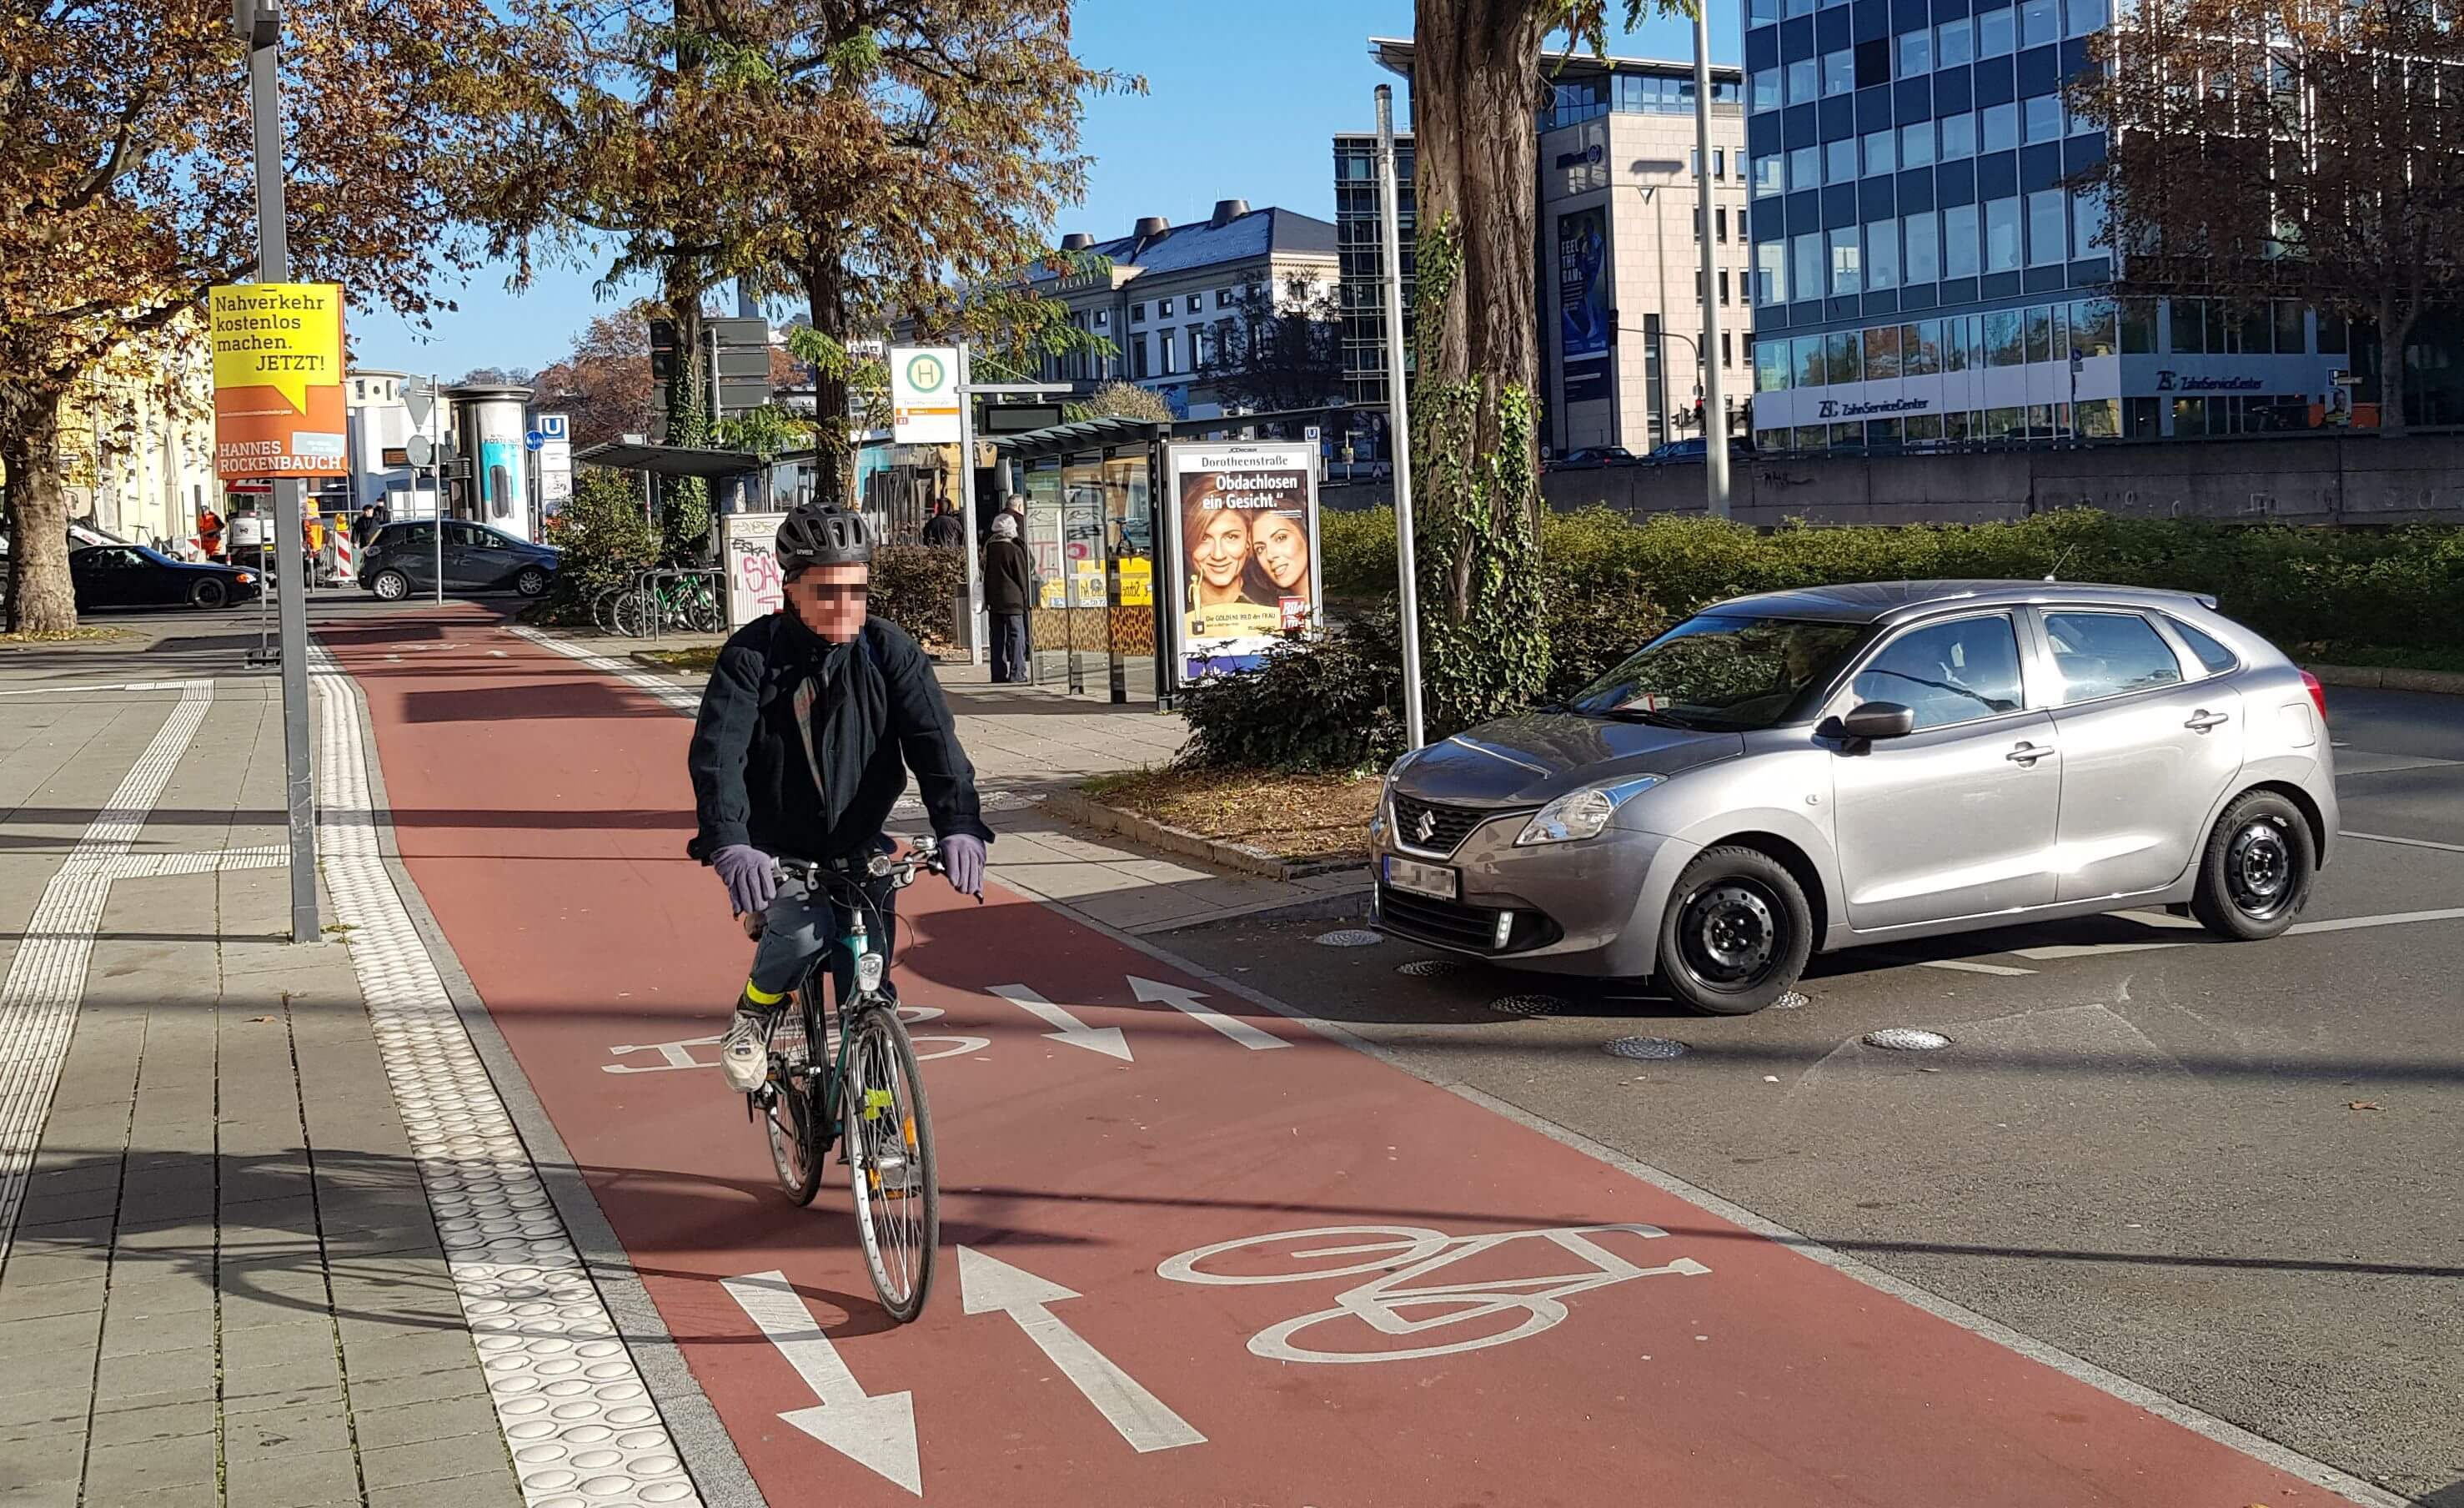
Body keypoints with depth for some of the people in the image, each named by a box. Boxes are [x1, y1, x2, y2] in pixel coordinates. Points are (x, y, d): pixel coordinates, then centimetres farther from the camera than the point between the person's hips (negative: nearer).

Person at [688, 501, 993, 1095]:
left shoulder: (888, 650, -8)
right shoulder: (753, 655, -13)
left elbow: (933, 740, -17)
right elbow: (717, 753, -24)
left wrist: (960, 825, -34)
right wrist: (729, 844, -41)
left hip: (859, 848, 2)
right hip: (775, 851, -2)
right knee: (803, 930, -29)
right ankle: (753, 1016, 3)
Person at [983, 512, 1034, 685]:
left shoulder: (989, 549, 7)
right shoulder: (1014, 550, -10)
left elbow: (985, 575, 12)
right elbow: (1023, 577, -6)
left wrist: (987, 600, 17)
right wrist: (1027, 598, 5)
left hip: (994, 600, 6)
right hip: (1012, 599, -6)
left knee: (997, 638, 9)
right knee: (1016, 636, -2)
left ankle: (999, 674, 10)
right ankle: (1017, 674, -5)